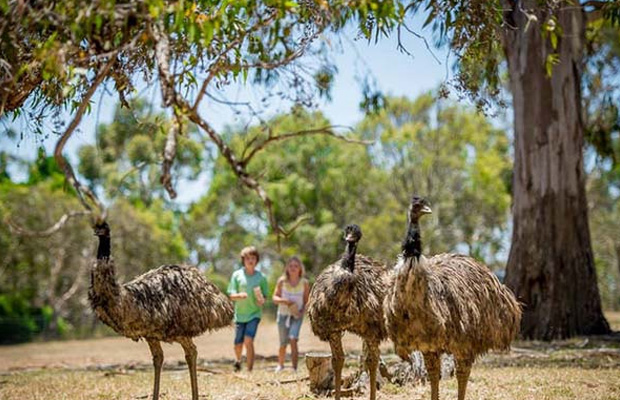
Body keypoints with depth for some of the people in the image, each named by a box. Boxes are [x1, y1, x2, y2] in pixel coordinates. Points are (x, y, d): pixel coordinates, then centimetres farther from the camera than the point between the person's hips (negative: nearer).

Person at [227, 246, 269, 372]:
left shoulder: (261, 277, -1)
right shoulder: (237, 275, -1)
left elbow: (264, 296, 7)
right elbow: (231, 295, -3)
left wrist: (261, 300, -16)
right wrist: (240, 295, -24)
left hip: (254, 314, -1)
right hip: (239, 314, 1)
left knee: (248, 341, -18)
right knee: (238, 344, 8)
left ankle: (249, 370, -12)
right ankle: (238, 360, 42)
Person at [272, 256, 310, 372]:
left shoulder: (304, 283, -3)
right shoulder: (282, 281, -2)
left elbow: (306, 300, 4)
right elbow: (275, 297, 0)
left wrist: (302, 310, -13)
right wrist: (284, 300, -19)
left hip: (296, 315, -1)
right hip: (283, 314, 1)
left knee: (293, 339, -21)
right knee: (283, 343, 8)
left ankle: (294, 368, -19)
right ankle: (280, 365, 32)